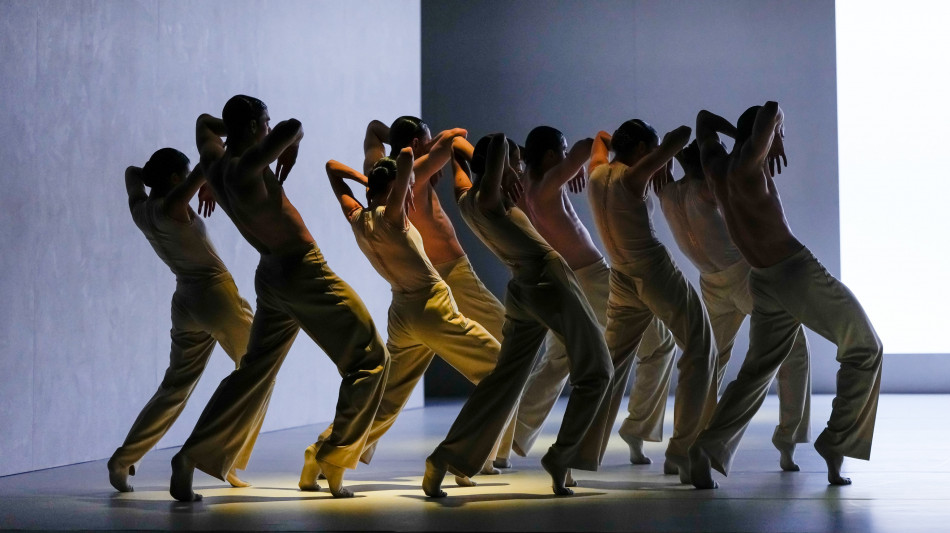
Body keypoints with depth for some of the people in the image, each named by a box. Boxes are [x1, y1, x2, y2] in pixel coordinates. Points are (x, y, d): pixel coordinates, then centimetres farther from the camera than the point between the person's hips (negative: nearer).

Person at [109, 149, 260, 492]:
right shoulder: (172, 205, -15)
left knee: (175, 386, 12)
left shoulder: (139, 208, 5)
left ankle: (123, 460, 3)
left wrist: (148, 174, 10)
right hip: (216, 295, -7)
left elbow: (132, 172, 25)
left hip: (186, 303, 7)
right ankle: (231, 461, 2)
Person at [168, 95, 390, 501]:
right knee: (370, 359, 4)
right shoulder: (245, 166, -22)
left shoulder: (215, 163, 3)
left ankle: (190, 458, 11)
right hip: (305, 274, -9)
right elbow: (293, 127, -36)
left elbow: (205, 122, 25)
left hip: (272, 277, 9)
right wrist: (289, 146, -16)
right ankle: (333, 462, 3)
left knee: (253, 371, 16)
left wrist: (230, 126, 13)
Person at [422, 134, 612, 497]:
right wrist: (504, 170, -9)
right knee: (595, 372, 6)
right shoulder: (488, 197, -13)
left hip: (521, 290, 8)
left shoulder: (465, 198, 9)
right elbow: (498, 142, -28)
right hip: (550, 280, -8)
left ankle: (445, 458, 0)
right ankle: (561, 457, 0)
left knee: (503, 381, 8)